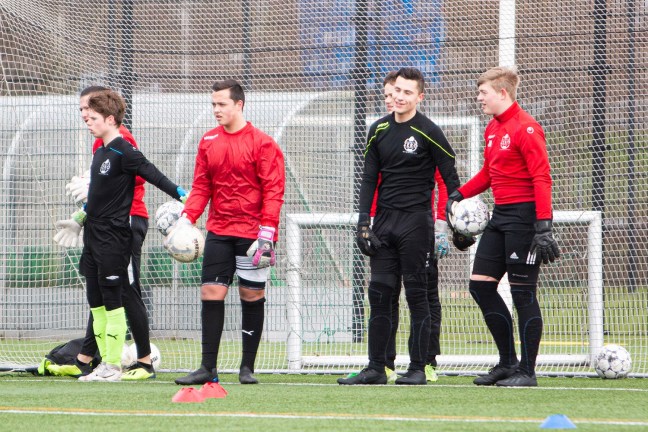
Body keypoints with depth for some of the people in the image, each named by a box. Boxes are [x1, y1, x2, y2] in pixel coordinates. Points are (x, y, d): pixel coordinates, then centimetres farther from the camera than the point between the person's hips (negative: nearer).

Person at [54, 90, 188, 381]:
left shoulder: (123, 151, -12)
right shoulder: (100, 152, 15)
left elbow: (154, 176, -18)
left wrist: (183, 197, -26)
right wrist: (80, 217, 40)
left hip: (114, 237, -9)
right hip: (94, 236, 9)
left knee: (112, 301, -6)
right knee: (96, 302, 9)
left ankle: (113, 366, -2)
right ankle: (104, 363, 13)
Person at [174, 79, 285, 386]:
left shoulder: (261, 143, -6)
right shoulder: (208, 142, 9)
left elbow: (273, 190, -9)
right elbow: (201, 186, 11)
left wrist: (267, 231, -16)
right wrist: (186, 218, -4)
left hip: (252, 232, -4)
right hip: (218, 231, 4)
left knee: (252, 296, 3)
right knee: (211, 294, -3)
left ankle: (247, 367, 10)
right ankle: (208, 368, -1)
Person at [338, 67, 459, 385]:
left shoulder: (428, 132, -5)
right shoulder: (379, 130, 10)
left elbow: (450, 177, -3)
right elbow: (369, 178, 13)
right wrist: (364, 222, 5)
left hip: (416, 221, -5)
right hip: (384, 220, 5)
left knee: (416, 294, -3)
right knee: (379, 294, 2)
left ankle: (418, 368, 2)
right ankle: (376, 368, 6)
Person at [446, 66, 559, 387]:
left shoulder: (525, 128, -14)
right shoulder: (492, 129, 14)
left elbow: (542, 177, -19)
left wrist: (543, 225, -26)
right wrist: (459, 195, 12)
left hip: (523, 217, -9)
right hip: (500, 216, 9)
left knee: (523, 293, -5)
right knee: (480, 284, 7)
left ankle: (527, 371, 2)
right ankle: (507, 363, 15)